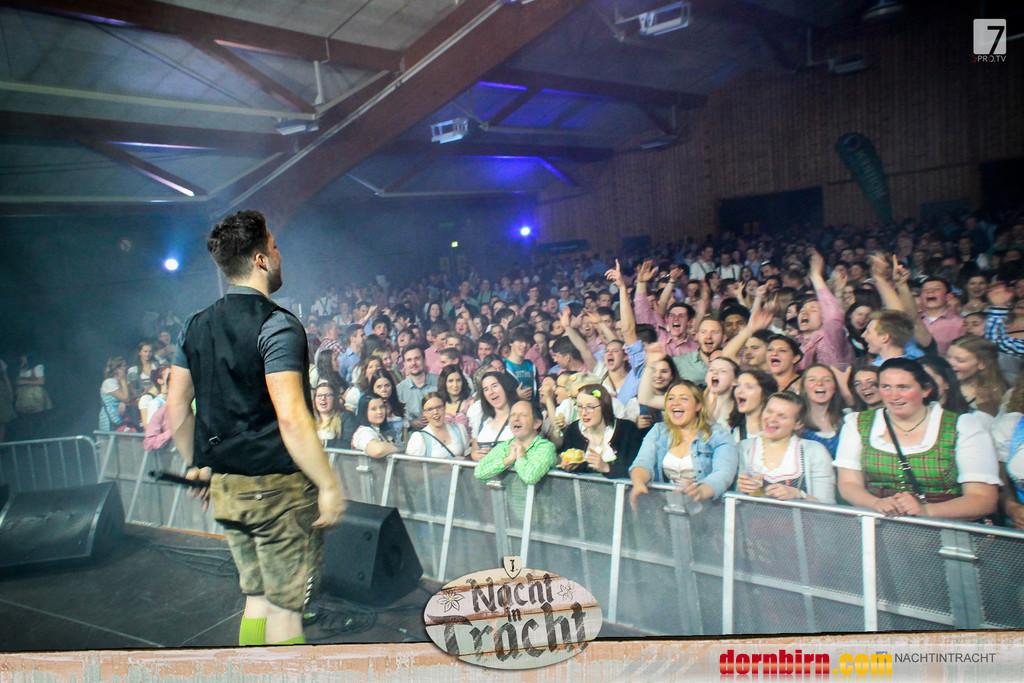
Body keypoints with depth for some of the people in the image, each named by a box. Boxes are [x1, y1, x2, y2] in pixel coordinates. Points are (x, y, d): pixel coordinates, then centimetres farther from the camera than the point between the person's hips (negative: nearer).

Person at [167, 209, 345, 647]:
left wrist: (195, 466, 24)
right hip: (279, 487, -7)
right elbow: (291, 418, -24)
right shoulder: (277, 325, -16)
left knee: (257, 597, 20)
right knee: (286, 605, 5)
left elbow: (176, 409, 11)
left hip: (224, 488, 7)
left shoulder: (197, 326, 7)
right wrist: (329, 484, -18)